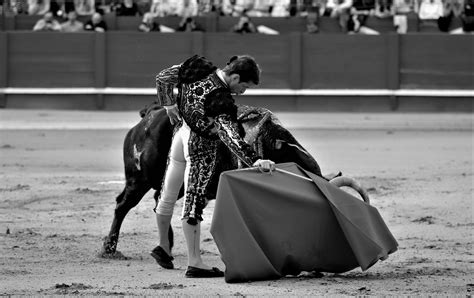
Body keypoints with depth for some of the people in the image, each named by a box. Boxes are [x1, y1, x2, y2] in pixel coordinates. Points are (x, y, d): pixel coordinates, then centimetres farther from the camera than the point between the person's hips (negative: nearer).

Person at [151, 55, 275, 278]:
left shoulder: (198, 70, -6)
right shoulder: (219, 98, -29)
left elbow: (163, 78, 7)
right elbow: (229, 136, -36)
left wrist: (168, 104, 18)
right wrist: (254, 160, -43)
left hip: (181, 132, 9)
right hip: (202, 147, -9)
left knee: (168, 195, 20)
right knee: (194, 201, -5)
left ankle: (163, 246, 39)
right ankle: (194, 263, 0)